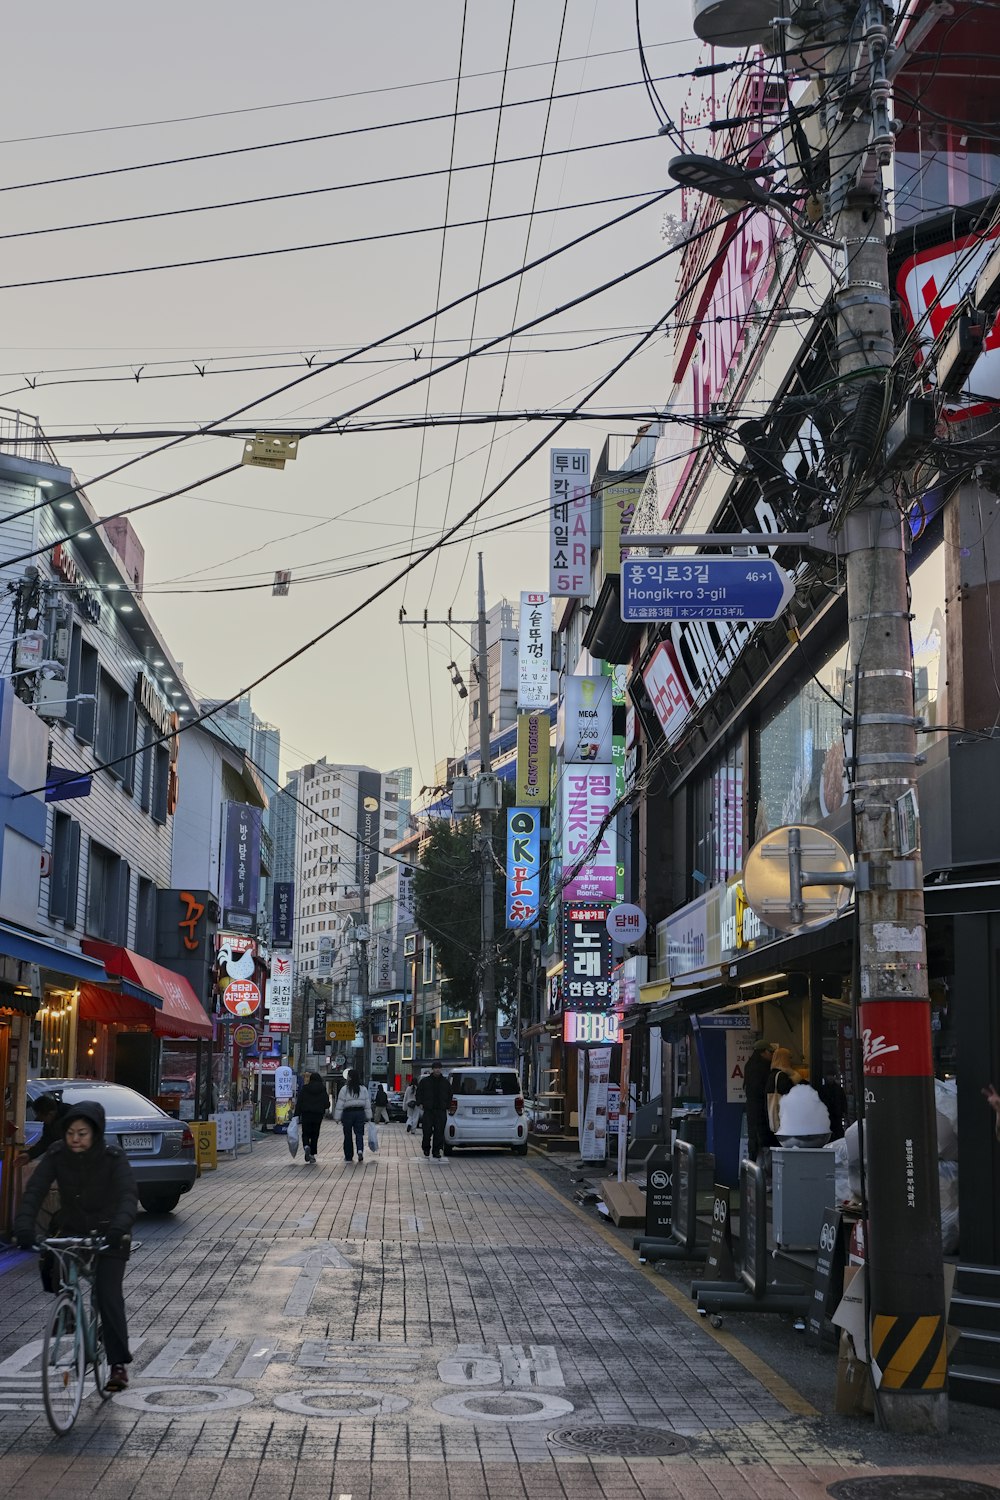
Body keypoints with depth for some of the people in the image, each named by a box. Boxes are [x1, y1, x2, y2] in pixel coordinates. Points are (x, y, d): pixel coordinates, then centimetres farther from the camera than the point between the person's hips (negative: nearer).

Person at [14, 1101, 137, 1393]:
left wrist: (120, 1226, -51)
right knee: (49, 1265, -19)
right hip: (70, 1229, 3)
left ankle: (118, 1365, -4)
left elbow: (128, 1195, -32)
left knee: (108, 1295, -13)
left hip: (108, 1234, -3)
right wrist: (23, 1226, -39)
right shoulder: (57, 1155, -14)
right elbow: (35, 1190, -22)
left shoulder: (113, 1157, -21)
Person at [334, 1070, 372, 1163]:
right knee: (359, 1133, 6)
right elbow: (367, 1103, 7)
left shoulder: (345, 1089, -8)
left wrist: (337, 1117, -3)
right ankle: (360, 1150, -20)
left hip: (348, 1113, -3)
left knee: (348, 1135, 7)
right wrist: (368, 1116, 13)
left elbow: (340, 1104, -7)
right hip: (360, 1112, 3)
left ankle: (348, 1156, 13)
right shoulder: (363, 1089, 4)